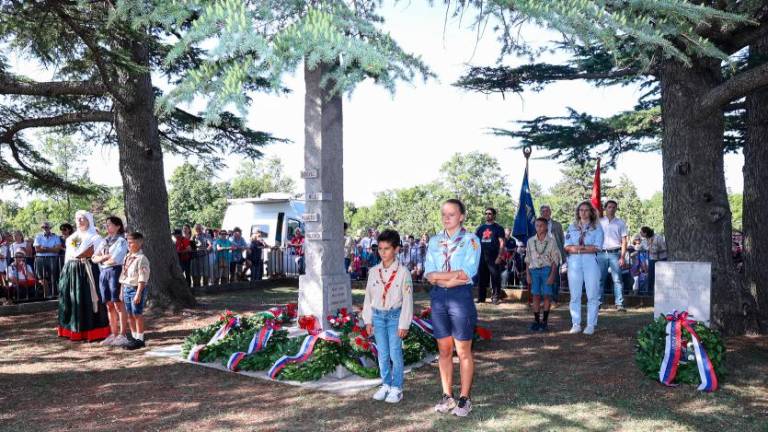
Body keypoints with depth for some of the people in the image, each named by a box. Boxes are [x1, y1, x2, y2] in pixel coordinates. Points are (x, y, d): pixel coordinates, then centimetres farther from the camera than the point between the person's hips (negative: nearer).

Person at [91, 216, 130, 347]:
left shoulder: (121, 241, -5)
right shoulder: (104, 241, 17)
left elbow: (115, 260, -15)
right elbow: (94, 258, 10)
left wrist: (102, 259, 1)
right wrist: (106, 256, -7)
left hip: (115, 272, -7)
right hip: (103, 273, 7)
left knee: (118, 304, -5)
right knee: (109, 306, 9)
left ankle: (122, 335, -1)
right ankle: (114, 334, 16)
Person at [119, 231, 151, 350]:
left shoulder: (141, 259, -15)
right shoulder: (127, 257, 11)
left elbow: (142, 279, -18)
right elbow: (123, 275, 17)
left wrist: (138, 293, -22)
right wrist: (121, 290, 15)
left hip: (136, 288, -8)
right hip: (126, 288, 8)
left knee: (137, 314, -1)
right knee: (130, 314, 13)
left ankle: (140, 339, 8)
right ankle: (134, 337, 23)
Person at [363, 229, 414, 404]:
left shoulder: (402, 272, -9)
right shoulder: (373, 271, 3)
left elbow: (407, 299, -8)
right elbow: (368, 296, 10)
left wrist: (404, 324, -9)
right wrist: (368, 320, 8)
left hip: (394, 315, -4)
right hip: (378, 315, 4)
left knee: (395, 353, -1)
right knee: (382, 353, 10)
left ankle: (397, 388, 10)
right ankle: (386, 385, 23)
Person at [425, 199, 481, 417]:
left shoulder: (471, 240, -3)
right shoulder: (434, 241, 10)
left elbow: (467, 273, -15)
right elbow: (428, 274, 1)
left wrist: (438, 275, -11)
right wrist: (453, 277, -14)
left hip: (461, 296, -4)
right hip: (438, 297, 4)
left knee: (463, 351, 3)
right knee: (444, 350, 11)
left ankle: (464, 398, 13)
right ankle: (447, 396, 22)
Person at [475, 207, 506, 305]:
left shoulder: (498, 228, 3)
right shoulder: (480, 228, 16)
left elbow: (502, 243, -4)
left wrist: (499, 257, -14)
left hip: (493, 257, -4)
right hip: (481, 256, 4)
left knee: (495, 277, -7)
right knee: (481, 277, 7)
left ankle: (495, 297, -2)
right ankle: (481, 298, 14)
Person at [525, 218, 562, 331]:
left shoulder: (551, 241, -2)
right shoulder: (530, 241, 6)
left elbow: (555, 260, -2)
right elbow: (528, 259, 9)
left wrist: (552, 275, -9)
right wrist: (528, 274, 3)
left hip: (547, 269, -2)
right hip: (534, 270, 2)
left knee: (547, 295, -2)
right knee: (536, 296, 2)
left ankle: (545, 321, 7)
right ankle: (536, 320, 8)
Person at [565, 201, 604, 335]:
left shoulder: (597, 227, 6)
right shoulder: (572, 227, 13)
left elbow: (597, 248, -6)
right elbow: (567, 247, 2)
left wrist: (577, 248, -10)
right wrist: (587, 247, -11)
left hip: (591, 262, -2)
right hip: (574, 263, 2)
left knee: (592, 295, -2)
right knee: (575, 295, 3)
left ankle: (591, 325, 4)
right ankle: (576, 324, 10)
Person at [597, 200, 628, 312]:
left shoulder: (620, 223, 9)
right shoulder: (599, 222, 12)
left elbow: (624, 241, 5)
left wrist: (622, 257, -3)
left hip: (615, 253, -1)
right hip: (601, 253, 1)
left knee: (617, 279, -5)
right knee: (600, 279, 2)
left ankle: (619, 304, -4)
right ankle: (598, 302, 8)